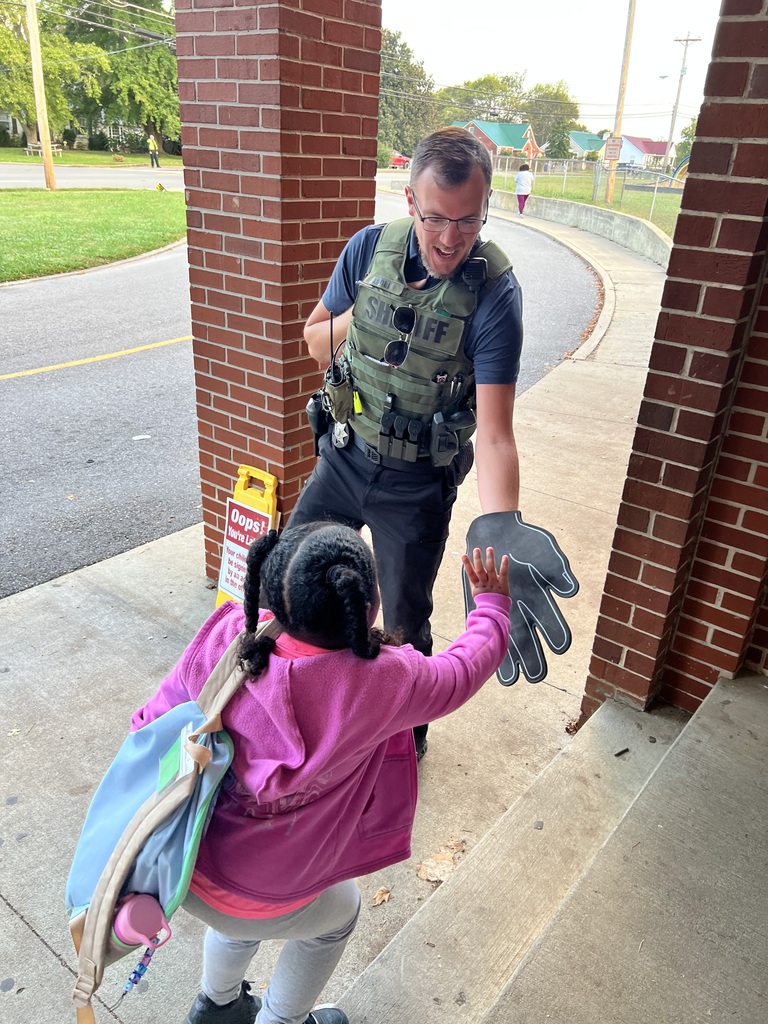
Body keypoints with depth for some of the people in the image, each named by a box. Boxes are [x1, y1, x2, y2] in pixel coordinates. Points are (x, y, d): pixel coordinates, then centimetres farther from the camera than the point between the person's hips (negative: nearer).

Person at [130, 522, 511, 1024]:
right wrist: (493, 603, 10)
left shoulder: (227, 638, -19)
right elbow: (466, 669, -9)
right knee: (339, 911, 30)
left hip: (180, 864, 4)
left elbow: (152, 728, -7)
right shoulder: (380, 683, -28)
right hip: (258, 902, -4)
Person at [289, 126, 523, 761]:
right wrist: (352, 318, -15)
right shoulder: (371, 247, -8)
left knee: (405, 625, 10)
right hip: (343, 456, 5)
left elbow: (495, 435, -27)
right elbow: (315, 340, 6)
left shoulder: (494, 292, -21)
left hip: (416, 483, -4)